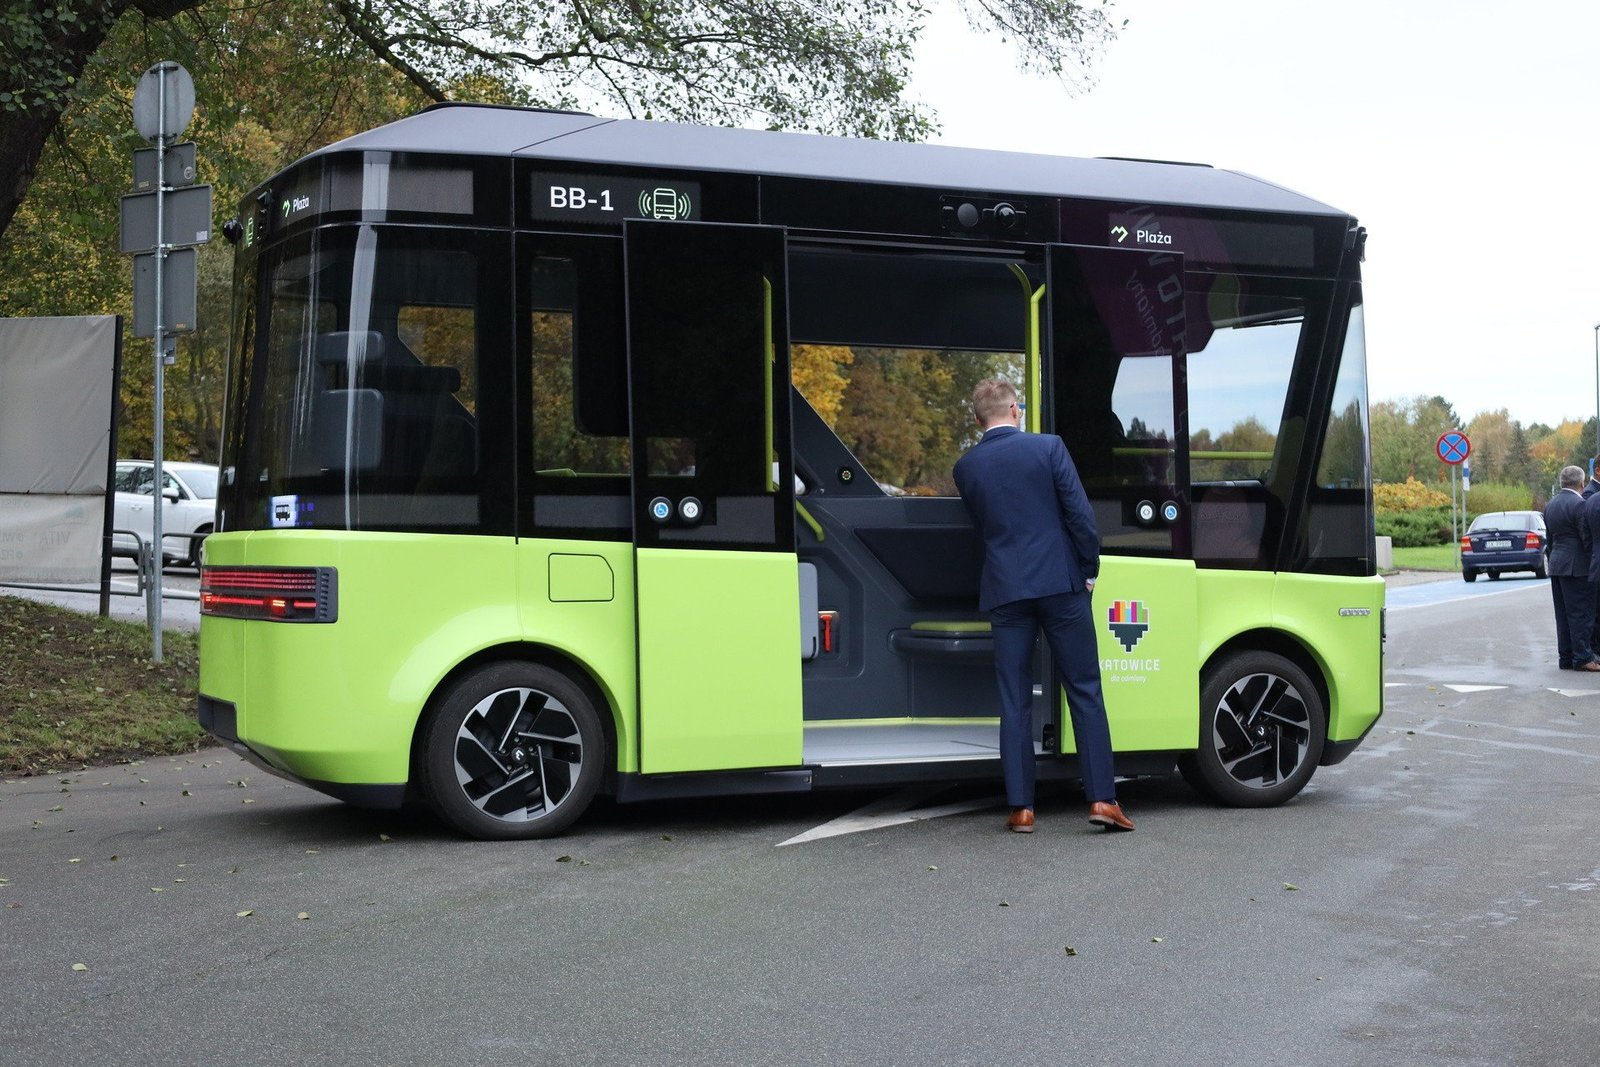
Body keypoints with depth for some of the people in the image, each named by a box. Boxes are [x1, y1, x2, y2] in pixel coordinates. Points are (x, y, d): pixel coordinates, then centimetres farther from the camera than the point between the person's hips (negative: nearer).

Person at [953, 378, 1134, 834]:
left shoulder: (966, 467, 5)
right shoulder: (1049, 447, -3)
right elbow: (1080, 514, -6)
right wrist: (1089, 569, 4)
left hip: (1004, 589, 2)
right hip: (1060, 583, -2)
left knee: (1015, 701, 6)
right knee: (1085, 691, 5)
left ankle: (1021, 807, 4)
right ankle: (1102, 798, 1)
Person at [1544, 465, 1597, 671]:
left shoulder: (1550, 504, 12)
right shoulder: (1578, 504, -15)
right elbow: (1587, 538, -15)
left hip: (1556, 564, 8)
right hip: (1576, 566, -8)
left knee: (1563, 613, 11)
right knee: (1581, 613, -5)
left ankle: (1566, 657, 14)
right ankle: (1582, 658, -5)